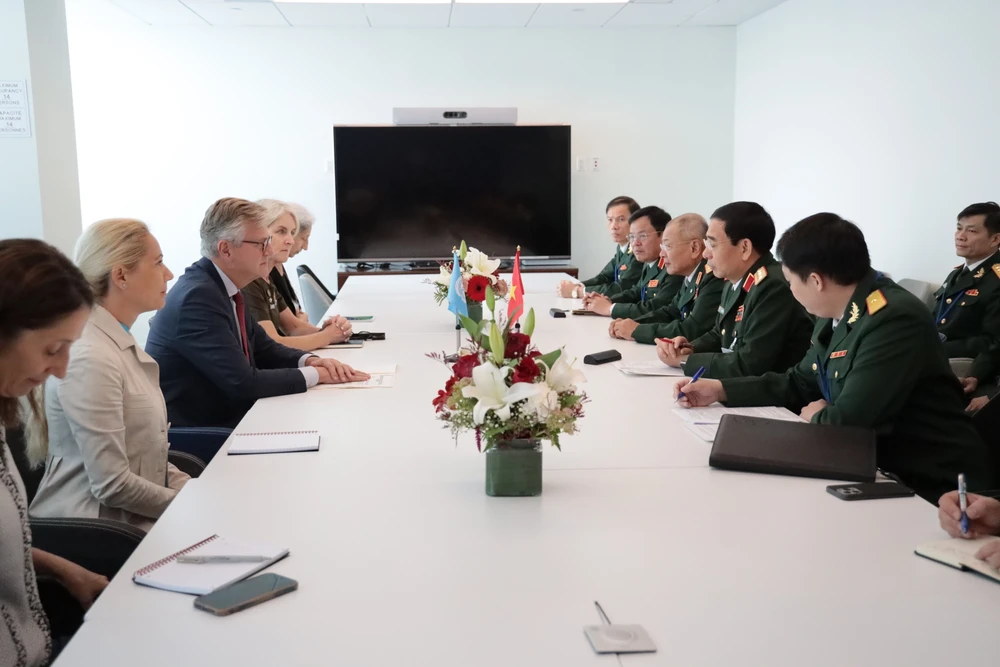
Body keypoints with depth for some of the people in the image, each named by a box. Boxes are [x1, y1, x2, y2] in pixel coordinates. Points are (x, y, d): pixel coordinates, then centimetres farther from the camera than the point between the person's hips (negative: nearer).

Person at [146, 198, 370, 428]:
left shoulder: (223, 285, 4)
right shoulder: (198, 296, -22)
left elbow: (263, 348, 13)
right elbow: (243, 383, -25)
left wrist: (309, 360, -5)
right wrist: (315, 374, -16)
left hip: (221, 417, 8)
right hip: (193, 434, -8)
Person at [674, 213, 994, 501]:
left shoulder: (894, 320, -24)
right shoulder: (836, 314, 3)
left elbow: (848, 421, -26)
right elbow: (800, 383, 15)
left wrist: (816, 416, -5)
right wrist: (720, 389, 9)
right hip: (878, 466, 7)